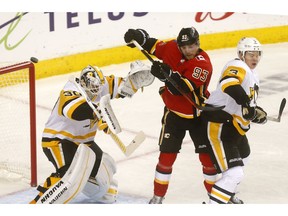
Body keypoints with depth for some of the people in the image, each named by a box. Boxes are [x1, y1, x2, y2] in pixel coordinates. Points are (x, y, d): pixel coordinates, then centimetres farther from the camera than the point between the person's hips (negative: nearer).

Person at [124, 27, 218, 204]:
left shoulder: (203, 63, -24)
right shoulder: (172, 48, -10)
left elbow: (183, 88, -35)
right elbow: (152, 45, 7)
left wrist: (167, 75, -49)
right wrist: (137, 35, -12)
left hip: (198, 115, -3)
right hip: (174, 112, 3)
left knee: (207, 155, 4)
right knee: (167, 154, 0)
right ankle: (158, 196, 13)